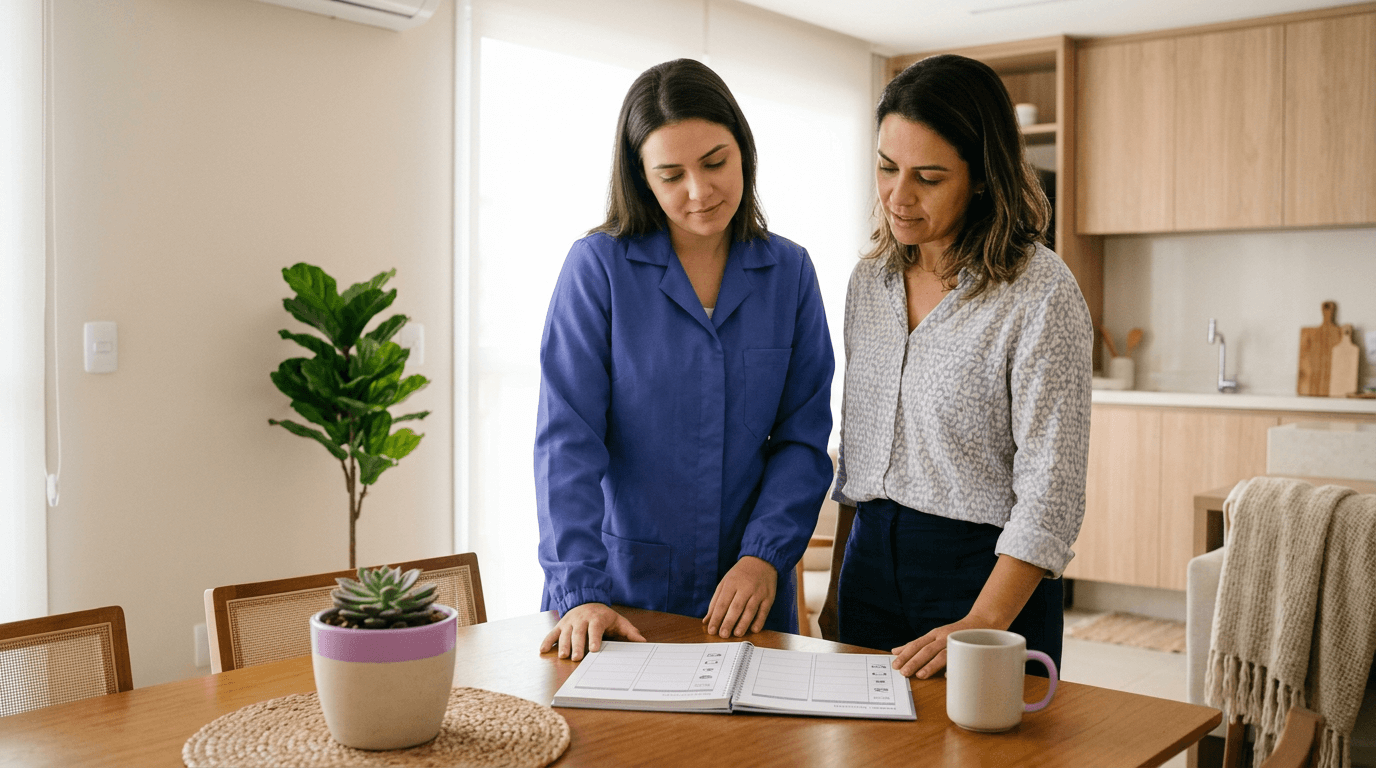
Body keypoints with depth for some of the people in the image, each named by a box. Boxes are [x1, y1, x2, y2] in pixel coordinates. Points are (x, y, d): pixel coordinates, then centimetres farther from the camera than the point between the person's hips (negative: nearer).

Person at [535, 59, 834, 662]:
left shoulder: (789, 272, 2)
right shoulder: (598, 266, -8)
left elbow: (803, 437, 1)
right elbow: (568, 438, -13)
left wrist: (766, 555, -12)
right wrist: (580, 591, -21)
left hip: (748, 591, 3)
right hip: (621, 584, -2)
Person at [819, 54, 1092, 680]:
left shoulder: (1040, 292, -14)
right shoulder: (870, 280, 6)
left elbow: (1051, 492, -17)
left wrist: (981, 625, -25)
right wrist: (838, 588, 12)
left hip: (987, 573, -5)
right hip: (870, 559, 6)